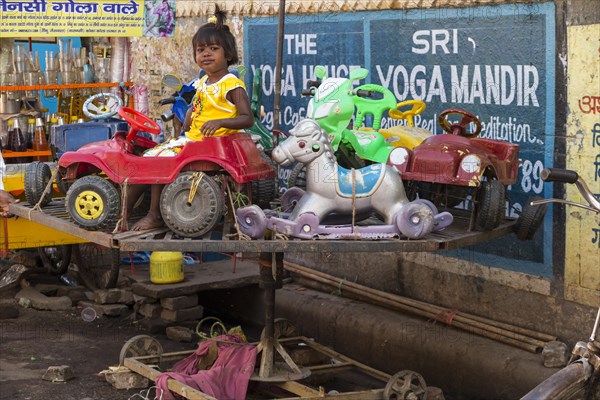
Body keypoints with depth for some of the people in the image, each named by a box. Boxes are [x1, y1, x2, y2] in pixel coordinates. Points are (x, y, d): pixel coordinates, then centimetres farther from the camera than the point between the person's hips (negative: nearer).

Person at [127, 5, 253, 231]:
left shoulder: (232, 85, -12)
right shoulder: (202, 83, 13)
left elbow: (248, 119, -19)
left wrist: (219, 122, -32)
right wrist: (187, 121, 9)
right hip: (190, 138, 9)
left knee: (161, 159, -19)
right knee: (150, 156, 3)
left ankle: (155, 217, -7)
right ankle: (124, 210, 8)